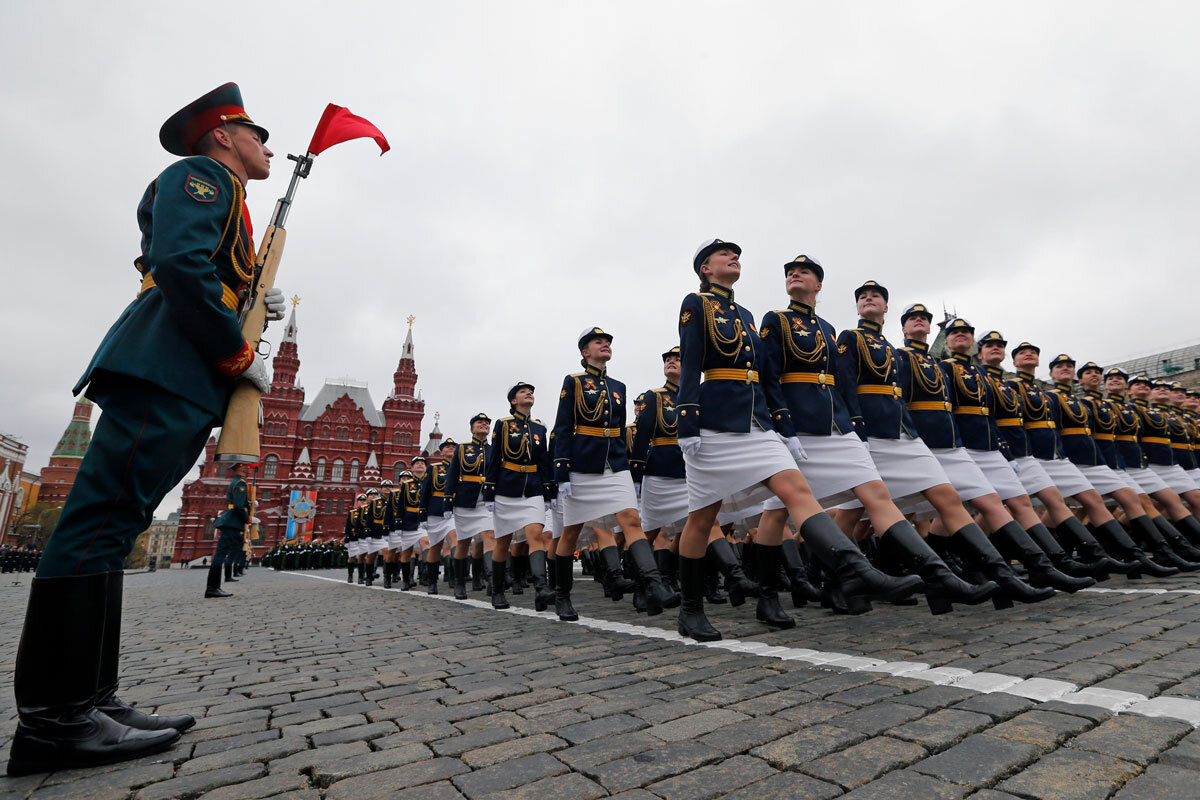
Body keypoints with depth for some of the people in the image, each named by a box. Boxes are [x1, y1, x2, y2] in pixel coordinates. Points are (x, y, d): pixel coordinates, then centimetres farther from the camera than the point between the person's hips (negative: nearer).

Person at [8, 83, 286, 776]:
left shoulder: (230, 207, 33)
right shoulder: (200, 175, 3)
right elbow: (179, 264, -15)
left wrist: (260, 303, 15)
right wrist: (241, 355, -13)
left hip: (191, 382, 10)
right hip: (168, 365, -10)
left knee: (113, 521, 5)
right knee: (106, 514, -12)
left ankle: (88, 701, 9)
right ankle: (54, 717, -9)